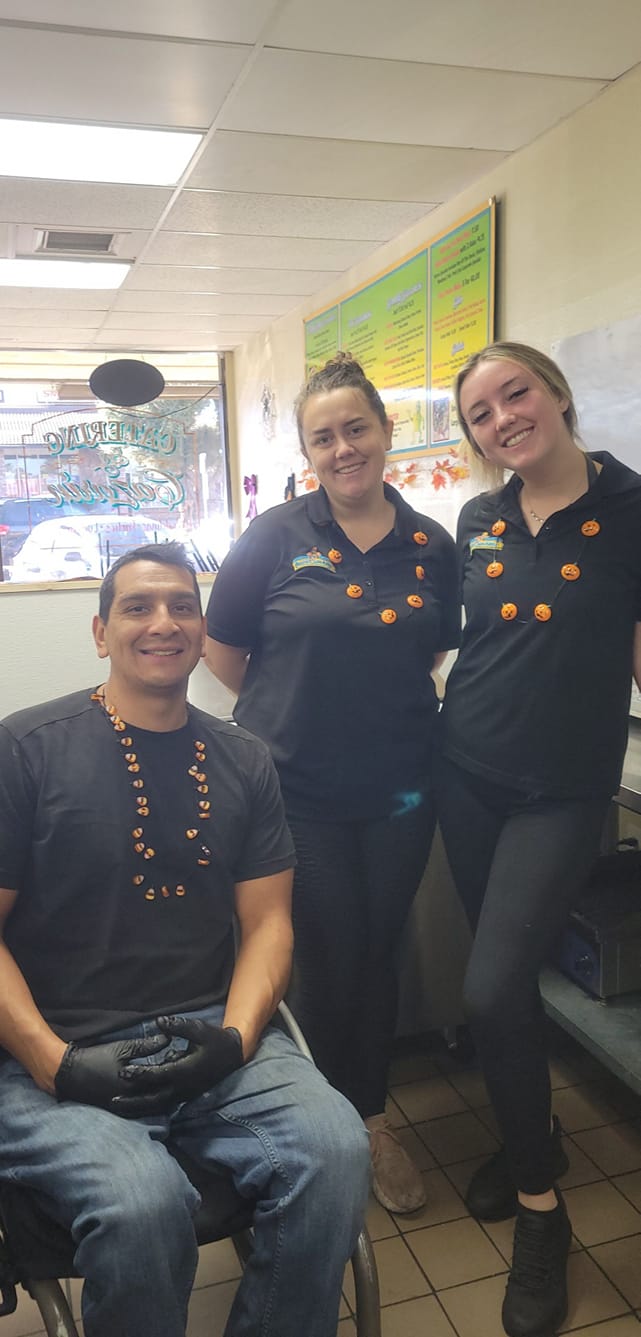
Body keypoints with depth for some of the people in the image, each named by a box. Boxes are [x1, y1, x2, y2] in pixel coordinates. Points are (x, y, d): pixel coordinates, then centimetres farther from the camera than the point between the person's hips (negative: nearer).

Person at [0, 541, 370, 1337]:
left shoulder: (244, 764, 10)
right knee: (144, 1204, -30)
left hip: (209, 1040, 4)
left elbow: (268, 921, 8)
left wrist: (236, 1038, -9)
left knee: (336, 1151, -21)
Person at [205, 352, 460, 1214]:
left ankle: (370, 1118, 37)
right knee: (329, 962, 8)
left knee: (377, 954, 15)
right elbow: (222, 651, 1)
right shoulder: (276, 538, -6)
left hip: (400, 793, 3)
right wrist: (291, 710, 5)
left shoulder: (432, 546, 2)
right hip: (301, 793, -2)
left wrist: (393, 713, 4)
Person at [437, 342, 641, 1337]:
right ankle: (530, 1131, 42)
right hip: (467, 775, 5)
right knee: (504, 974, 15)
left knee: (493, 989, -10)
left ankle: (540, 1207, 15)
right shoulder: (477, 525, 5)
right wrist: (456, 716, 10)